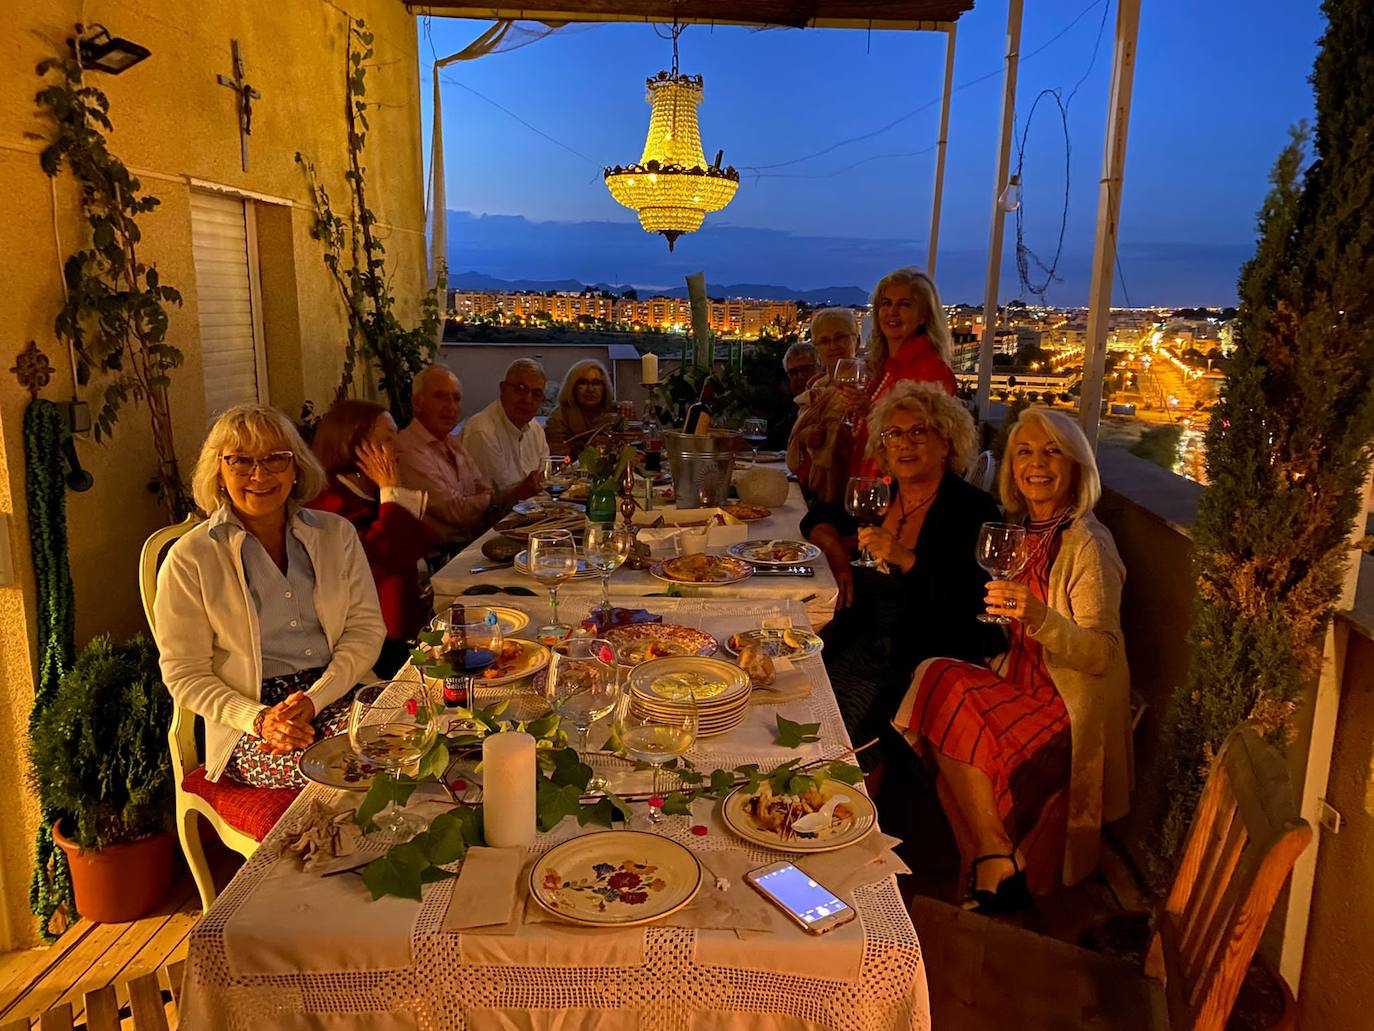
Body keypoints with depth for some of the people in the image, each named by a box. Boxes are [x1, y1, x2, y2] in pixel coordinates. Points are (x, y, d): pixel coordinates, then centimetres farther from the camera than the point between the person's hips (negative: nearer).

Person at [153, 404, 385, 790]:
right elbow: (185, 673, 0)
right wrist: (260, 719, -17)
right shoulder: (188, 559, 0)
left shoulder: (336, 533, 9)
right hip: (247, 724, -4)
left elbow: (366, 628, 4)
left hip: (337, 696, 4)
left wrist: (313, 699, -12)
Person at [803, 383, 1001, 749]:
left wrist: (907, 559, -25)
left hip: (925, 659, -5)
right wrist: (833, 546, 6)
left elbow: (971, 600, -16)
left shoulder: (972, 509, -5)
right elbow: (819, 517, 27)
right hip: (863, 646, 6)